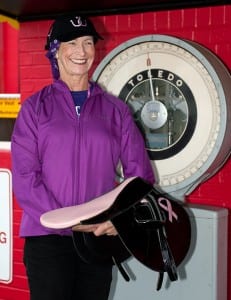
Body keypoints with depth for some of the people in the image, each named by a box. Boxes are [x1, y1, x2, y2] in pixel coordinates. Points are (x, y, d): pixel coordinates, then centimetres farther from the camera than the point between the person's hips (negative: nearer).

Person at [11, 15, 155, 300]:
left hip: (100, 237, 2)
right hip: (48, 237, -2)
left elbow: (139, 172, 4)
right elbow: (24, 178, -6)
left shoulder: (115, 110, 7)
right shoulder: (35, 107, 2)